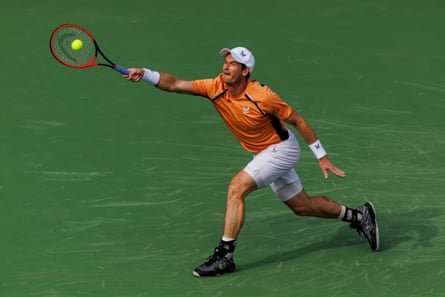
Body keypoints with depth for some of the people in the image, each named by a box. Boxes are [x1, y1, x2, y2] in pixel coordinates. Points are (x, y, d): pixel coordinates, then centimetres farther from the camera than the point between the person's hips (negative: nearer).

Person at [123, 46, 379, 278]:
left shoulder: (262, 97, -26)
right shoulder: (216, 88, -13)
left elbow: (298, 121, -15)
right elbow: (174, 84, -20)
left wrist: (322, 157, -11)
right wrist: (145, 74, -37)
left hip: (281, 149, -7)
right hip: (263, 153, 7)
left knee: (237, 187, -23)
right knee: (302, 206, 17)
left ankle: (224, 255, -17)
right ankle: (358, 215, 37)